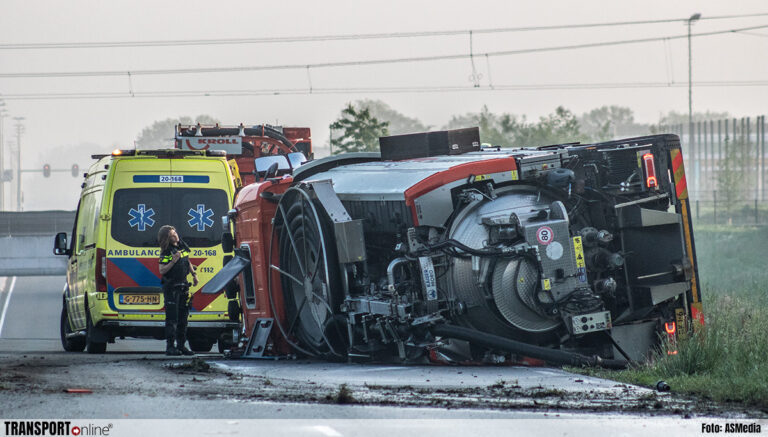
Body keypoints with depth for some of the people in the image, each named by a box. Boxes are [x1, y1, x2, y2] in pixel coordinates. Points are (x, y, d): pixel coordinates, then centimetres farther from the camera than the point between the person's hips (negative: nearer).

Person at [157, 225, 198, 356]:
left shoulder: (183, 246, 7)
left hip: (183, 286, 7)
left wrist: (194, 274, 15)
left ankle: (181, 345, 17)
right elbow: (162, 270, -15)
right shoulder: (166, 252, -12)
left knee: (183, 318, 10)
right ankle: (170, 346, -11)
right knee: (172, 318, -11)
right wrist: (173, 261, -25)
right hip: (171, 287, -7)